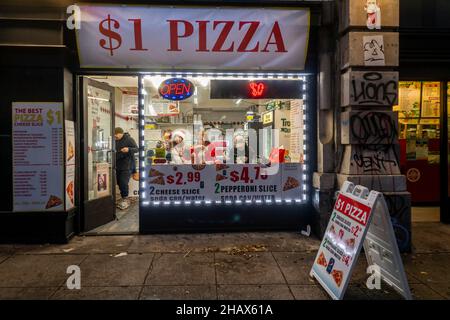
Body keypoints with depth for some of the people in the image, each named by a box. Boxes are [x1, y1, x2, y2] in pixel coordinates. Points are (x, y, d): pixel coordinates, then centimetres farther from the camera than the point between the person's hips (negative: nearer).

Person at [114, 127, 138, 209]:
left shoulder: (129, 139, -8)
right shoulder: (116, 141, 13)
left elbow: (137, 149, -13)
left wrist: (128, 149, -29)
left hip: (127, 166, -7)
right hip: (118, 166, 7)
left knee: (124, 183, -11)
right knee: (119, 183, 10)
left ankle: (125, 200, 3)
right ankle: (123, 199, 24)